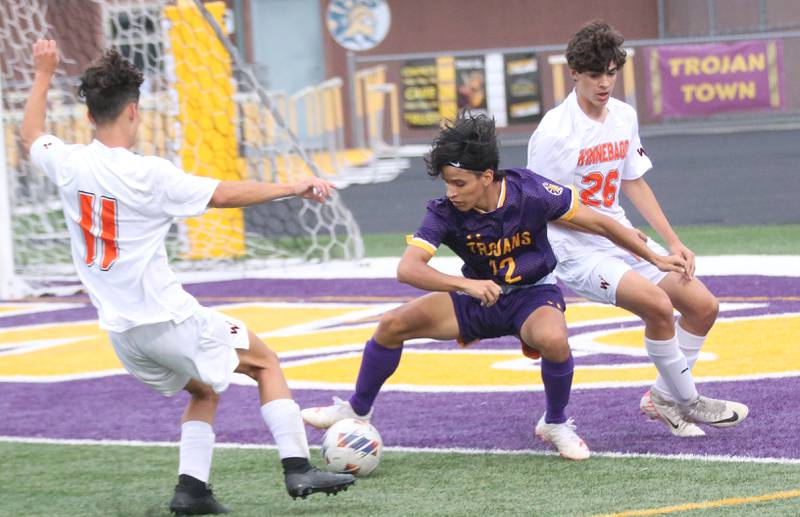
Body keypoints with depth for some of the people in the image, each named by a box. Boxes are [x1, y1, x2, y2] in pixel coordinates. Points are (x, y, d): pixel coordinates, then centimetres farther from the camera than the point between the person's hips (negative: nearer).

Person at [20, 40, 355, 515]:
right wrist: (293, 187, -7)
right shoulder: (148, 175, -18)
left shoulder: (68, 164, -2)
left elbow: (31, 135, 21)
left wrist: (44, 74, 32)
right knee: (266, 362, 9)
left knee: (204, 391, 25)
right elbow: (225, 194, -15)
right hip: (168, 317, -7)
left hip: (120, 330, 7)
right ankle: (298, 468, -2)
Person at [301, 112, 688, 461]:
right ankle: (357, 410, 10)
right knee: (392, 324, -14)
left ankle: (556, 424, -7)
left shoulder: (530, 192, -25)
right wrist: (466, 284, -49)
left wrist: (656, 259, -5)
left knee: (553, 340, -37)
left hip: (534, 293, -2)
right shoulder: (445, 212, -21)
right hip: (478, 298, 2)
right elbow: (407, 269, -33)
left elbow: (598, 223, -12)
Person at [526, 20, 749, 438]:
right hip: (576, 250, -8)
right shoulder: (554, 132, -18)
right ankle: (687, 402, -7)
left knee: (703, 306, 1)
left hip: (622, 239, 8)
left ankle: (663, 397, 16)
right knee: (658, 304, -27)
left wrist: (673, 242, 11)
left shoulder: (624, 116, 4)